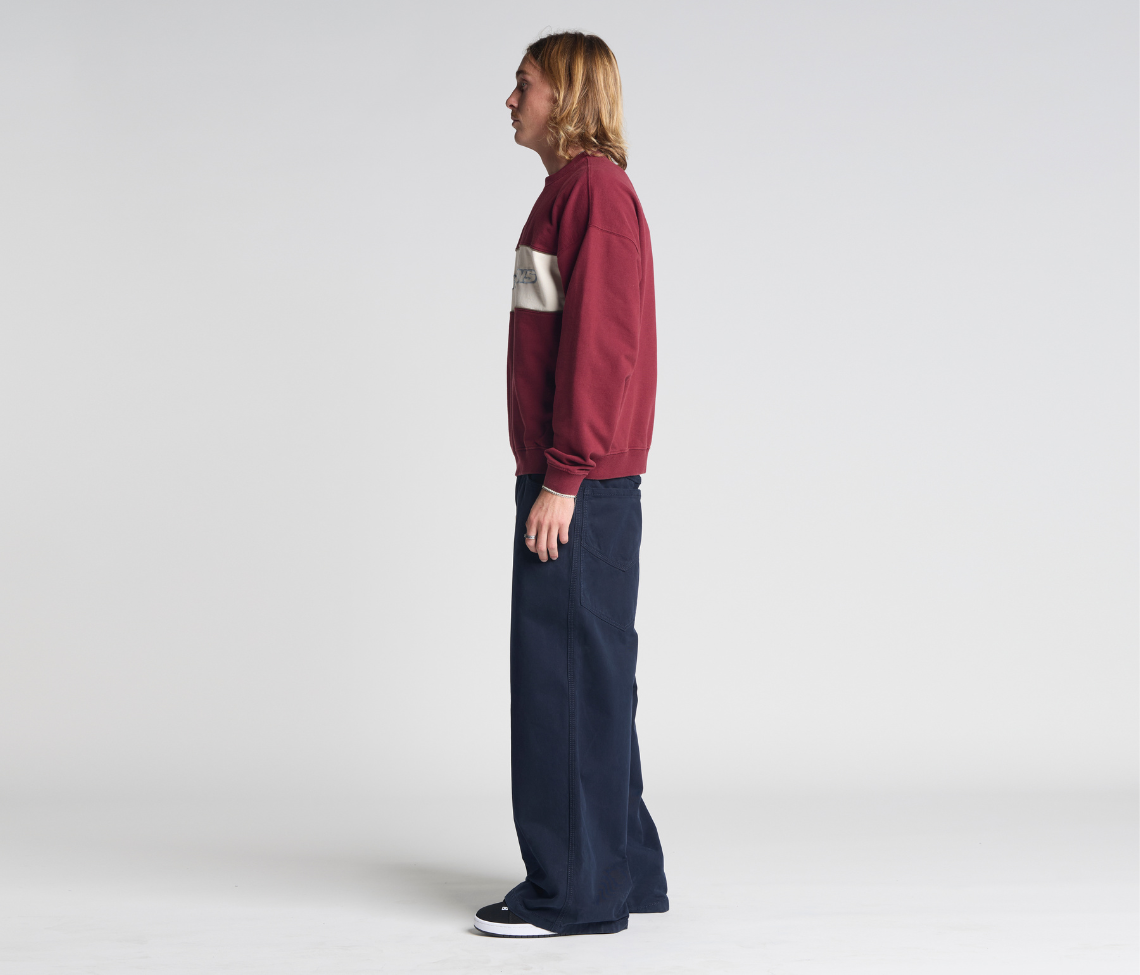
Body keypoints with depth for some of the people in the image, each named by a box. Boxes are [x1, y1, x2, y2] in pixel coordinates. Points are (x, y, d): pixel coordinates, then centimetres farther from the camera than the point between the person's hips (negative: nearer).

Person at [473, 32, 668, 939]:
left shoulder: (593, 187, -12)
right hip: (575, 480, 10)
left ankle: (576, 889, 2)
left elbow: (598, 344, -19)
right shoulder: (578, 190, 18)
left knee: (567, 676, -5)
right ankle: (626, 871, 22)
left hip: (582, 487, -10)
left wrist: (563, 479, -20)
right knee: (591, 677, 14)